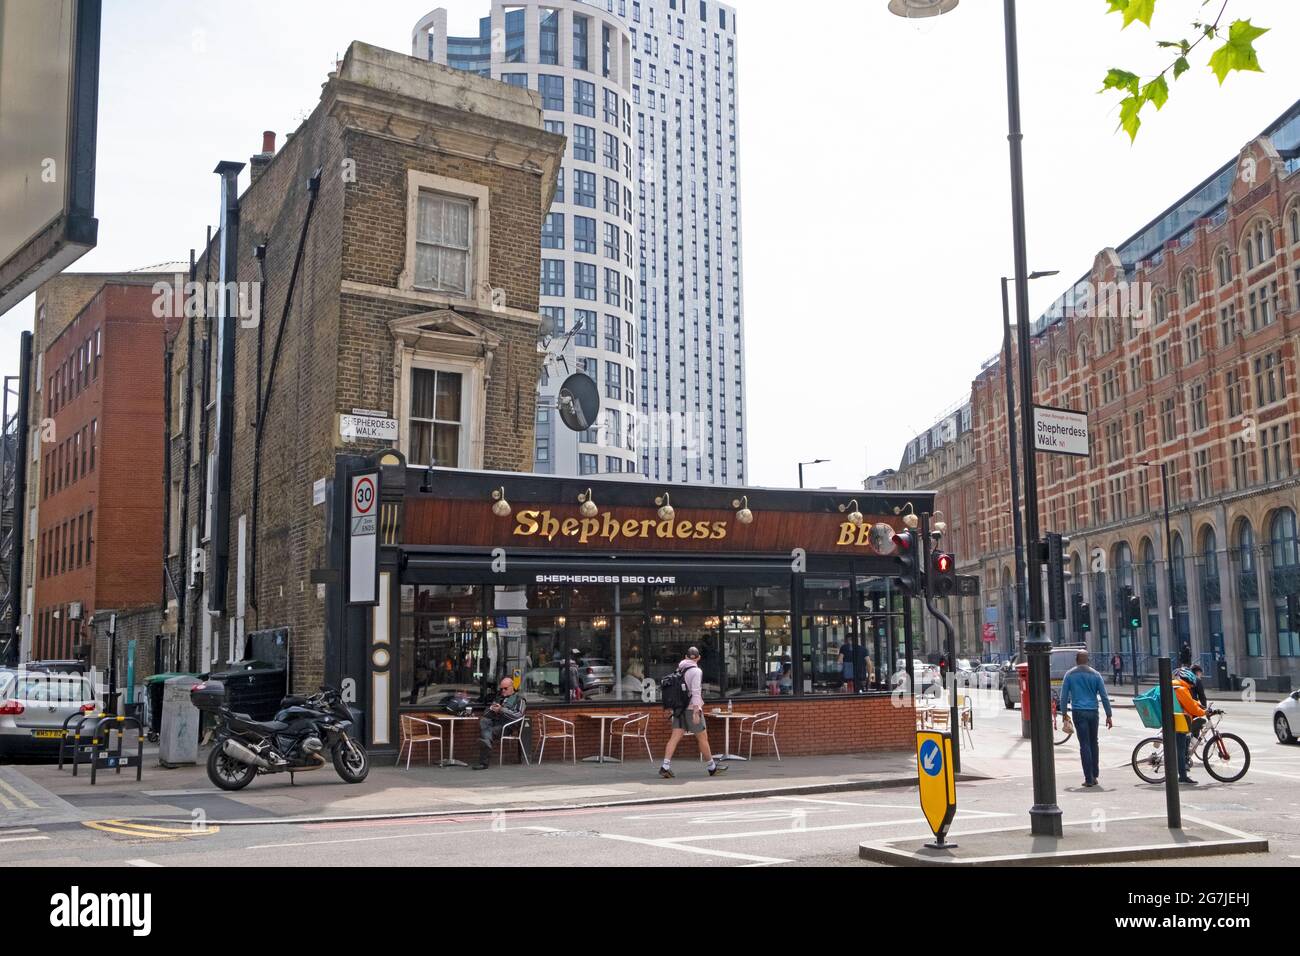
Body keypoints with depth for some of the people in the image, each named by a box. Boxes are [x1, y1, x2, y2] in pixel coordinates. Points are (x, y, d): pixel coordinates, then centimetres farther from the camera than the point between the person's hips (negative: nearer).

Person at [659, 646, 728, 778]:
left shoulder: (679, 670, 11)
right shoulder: (696, 671, -11)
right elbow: (695, 692, -20)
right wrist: (696, 712, -23)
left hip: (679, 708, 6)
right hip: (691, 708, -6)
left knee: (675, 737, 0)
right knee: (703, 738, 6)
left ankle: (665, 766, -12)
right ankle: (712, 767, 16)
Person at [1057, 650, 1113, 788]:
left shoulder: (1069, 675, 1)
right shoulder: (1095, 675, 4)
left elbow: (1064, 696, 1)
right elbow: (1104, 696, 3)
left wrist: (1064, 713, 10)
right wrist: (1108, 716, 6)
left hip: (1079, 713, -2)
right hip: (1093, 712, 2)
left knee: (1085, 745, -2)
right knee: (1094, 743, 14)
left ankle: (1089, 778, -5)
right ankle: (1094, 776, 16)